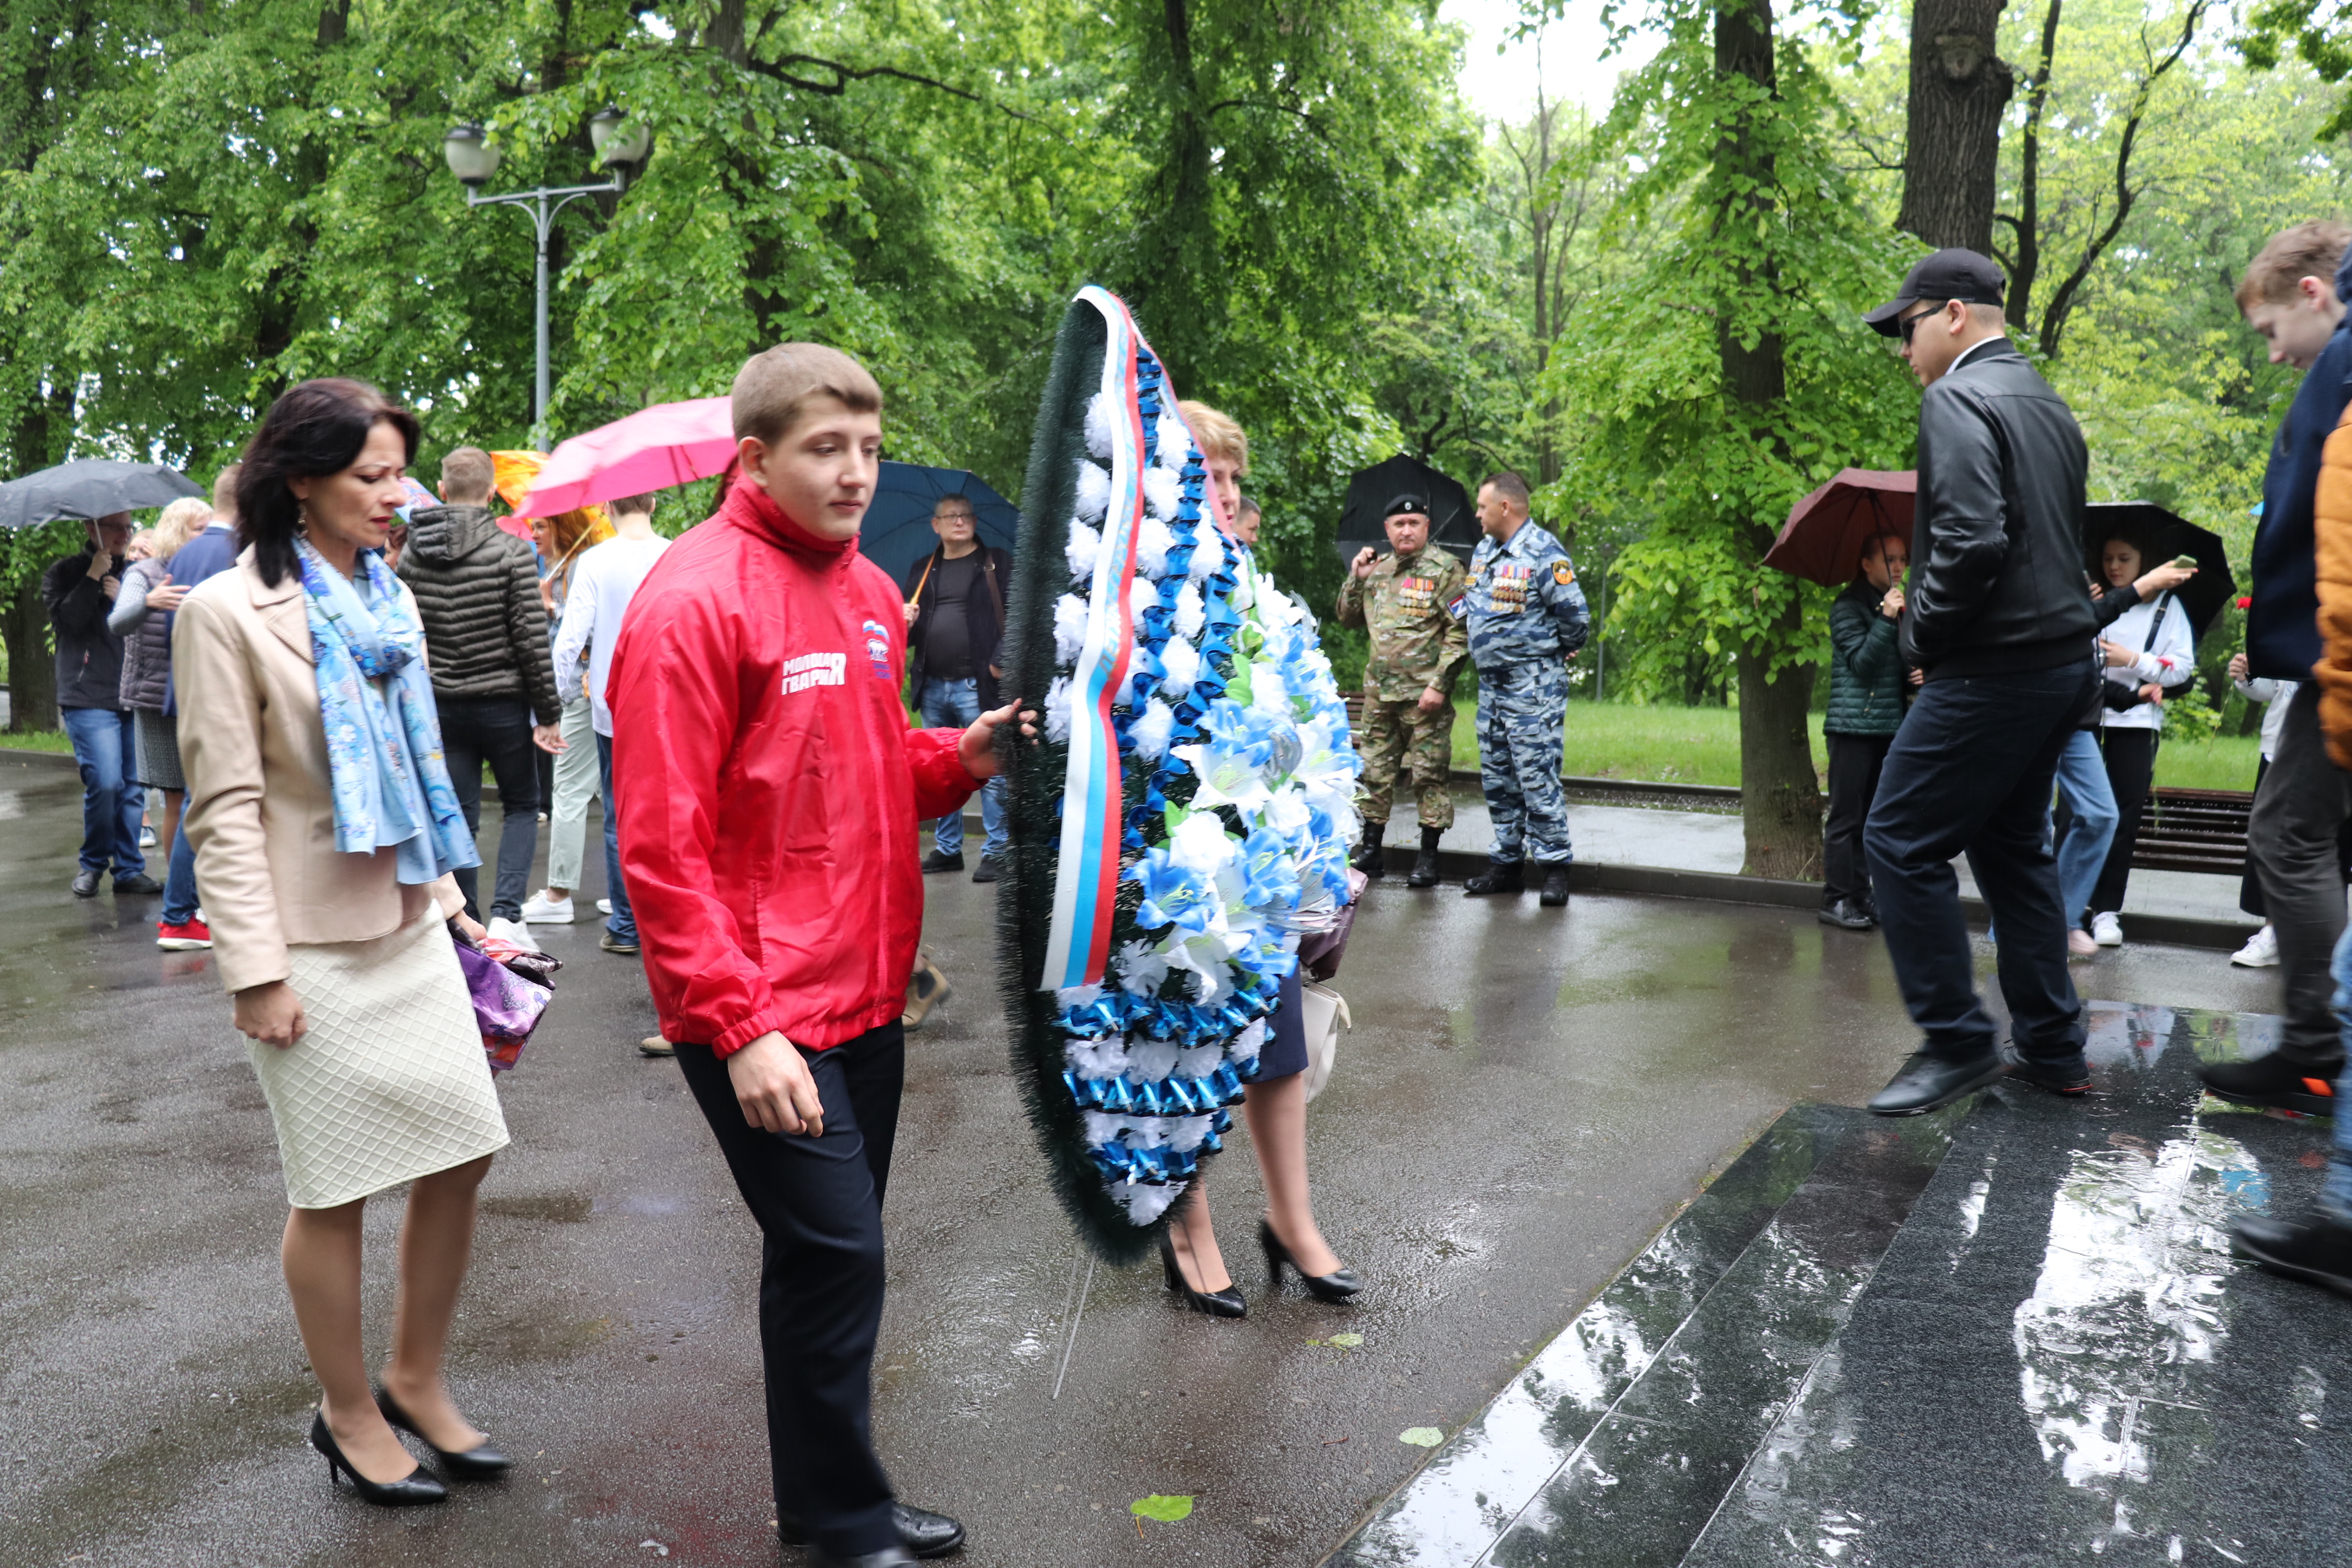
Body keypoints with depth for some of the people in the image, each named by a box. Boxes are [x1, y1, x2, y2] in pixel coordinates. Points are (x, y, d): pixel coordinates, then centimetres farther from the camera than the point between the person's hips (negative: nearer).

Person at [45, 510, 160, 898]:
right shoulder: (64, 573, 7)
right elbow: (66, 620, -9)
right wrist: (92, 578, -9)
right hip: (89, 698, -3)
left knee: (133, 787, 2)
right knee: (105, 782, -13)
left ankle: (129, 869, 11)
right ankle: (92, 864, 7)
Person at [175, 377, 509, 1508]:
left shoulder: (387, 595, 10)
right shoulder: (229, 611, -10)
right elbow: (226, 806, -12)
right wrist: (256, 970, -15)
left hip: (410, 927, 6)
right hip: (316, 946, -6)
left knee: (462, 1154, 7)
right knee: (338, 1191, 5)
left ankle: (417, 1381, 27)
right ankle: (348, 1414, 25)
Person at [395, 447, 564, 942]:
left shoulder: (411, 554, 3)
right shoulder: (510, 551, -11)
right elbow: (532, 640, -12)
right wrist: (549, 714, -6)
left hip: (442, 705, 3)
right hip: (502, 703, -3)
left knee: (457, 817, 11)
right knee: (522, 806, 13)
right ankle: (506, 914, -1)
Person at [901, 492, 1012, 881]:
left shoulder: (998, 564, 4)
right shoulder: (922, 570, 17)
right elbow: (909, 636, 20)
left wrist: (1003, 660, -16)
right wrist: (906, 624, -3)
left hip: (977, 686, -5)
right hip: (932, 688, 5)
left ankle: (996, 852, 1)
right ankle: (947, 849, 21)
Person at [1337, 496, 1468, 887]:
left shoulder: (1444, 569, -4)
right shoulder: (1376, 570, 14)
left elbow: (1460, 632, -8)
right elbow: (1347, 617, 21)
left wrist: (1440, 684, -15)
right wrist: (1356, 579, 5)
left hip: (1425, 694, -5)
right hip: (1379, 692, 6)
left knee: (1430, 774, -1)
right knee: (1374, 771, 9)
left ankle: (1428, 858, 7)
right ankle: (1370, 851, 19)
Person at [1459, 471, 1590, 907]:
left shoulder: (1544, 554, -14)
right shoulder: (1483, 551, 12)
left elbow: (1575, 617, -14)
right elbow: (1469, 601, 29)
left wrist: (1556, 653, 0)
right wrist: (1456, 614, 12)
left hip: (1532, 685, -8)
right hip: (1490, 682, 9)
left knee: (1536, 775, -8)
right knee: (1497, 777, 12)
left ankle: (1555, 866, 0)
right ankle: (1506, 864, 21)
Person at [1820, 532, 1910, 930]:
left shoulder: (1896, 605, 19)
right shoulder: (1849, 605, -5)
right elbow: (1861, 662, -14)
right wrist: (1886, 621, -22)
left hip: (1887, 726, 8)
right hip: (1852, 726, -8)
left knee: (1873, 817, 10)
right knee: (1846, 817, -5)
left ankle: (1860, 894, 16)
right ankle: (1837, 900, -1)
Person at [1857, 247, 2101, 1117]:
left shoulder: (1958, 399, -12)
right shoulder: (2048, 403, 18)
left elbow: (1972, 540, -25)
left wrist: (1919, 634, -11)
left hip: (1993, 671, -10)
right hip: (2062, 660, 10)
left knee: (1901, 843, -4)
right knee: (2012, 846, 17)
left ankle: (1957, 1043, 0)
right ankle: (2053, 1052, 22)